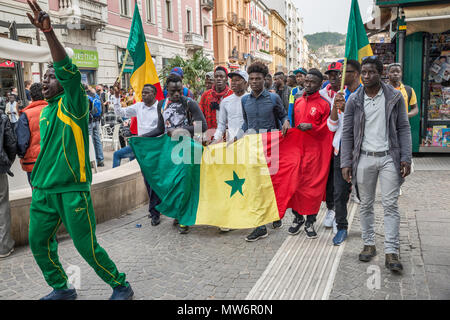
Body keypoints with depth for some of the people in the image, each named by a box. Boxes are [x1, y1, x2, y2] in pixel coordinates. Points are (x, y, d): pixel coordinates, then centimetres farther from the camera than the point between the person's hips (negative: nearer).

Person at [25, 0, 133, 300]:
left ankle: (121, 286, 17)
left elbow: (68, 70, -26)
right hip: (43, 190, 8)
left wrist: (49, 32, -33)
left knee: (87, 245, -3)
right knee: (39, 242, 11)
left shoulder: (73, 104, -8)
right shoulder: (45, 111, 14)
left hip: (72, 189, -8)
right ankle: (61, 289, 31)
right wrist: (37, 178, 21)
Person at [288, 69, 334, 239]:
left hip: (315, 150, -4)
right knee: (295, 182, 6)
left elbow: (327, 128, -4)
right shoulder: (298, 102, 12)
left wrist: (311, 127, -17)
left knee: (313, 185, 0)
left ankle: (310, 221, 13)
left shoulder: (324, 104, -3)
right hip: (297, 147, 5)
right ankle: (297, 217, 22)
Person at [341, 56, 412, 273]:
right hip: (364, 158, 1)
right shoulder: (354, 100, 3)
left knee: (390, 205, -2)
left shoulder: (395, 97, 2)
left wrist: (406, 158, -5)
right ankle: (369, 244, 23)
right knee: (366, 204, 9)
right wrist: (346, 163, -2)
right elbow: (347, 133, 4)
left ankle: (391, 252, 3)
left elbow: (403, 129, 3)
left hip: (389, 157, -1)